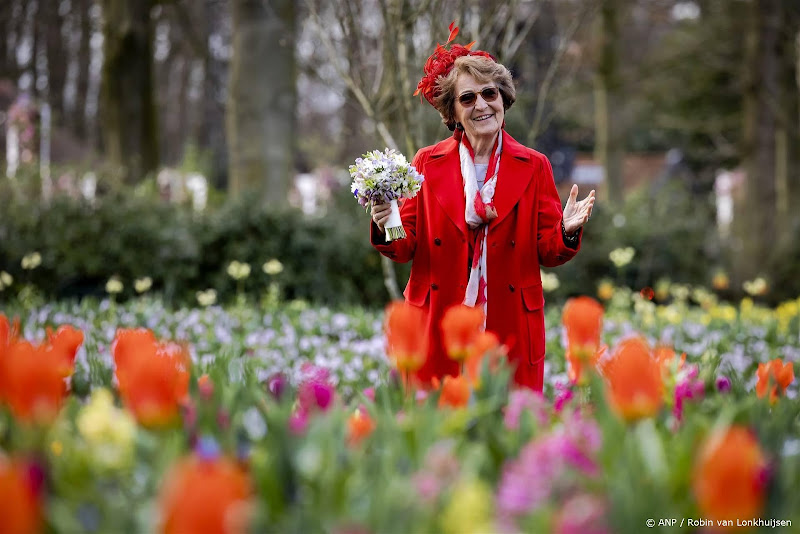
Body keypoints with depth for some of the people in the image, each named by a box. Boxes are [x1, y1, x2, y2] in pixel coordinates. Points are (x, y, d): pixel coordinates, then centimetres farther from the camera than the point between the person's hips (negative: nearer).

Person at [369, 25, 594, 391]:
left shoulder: (534, 166, 6)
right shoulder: (427, 163, 6)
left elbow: (547, 252, 5)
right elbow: (407, 248, 5)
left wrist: (567, 232, -15)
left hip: (511, 332, 0)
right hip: (438, 331, 0)